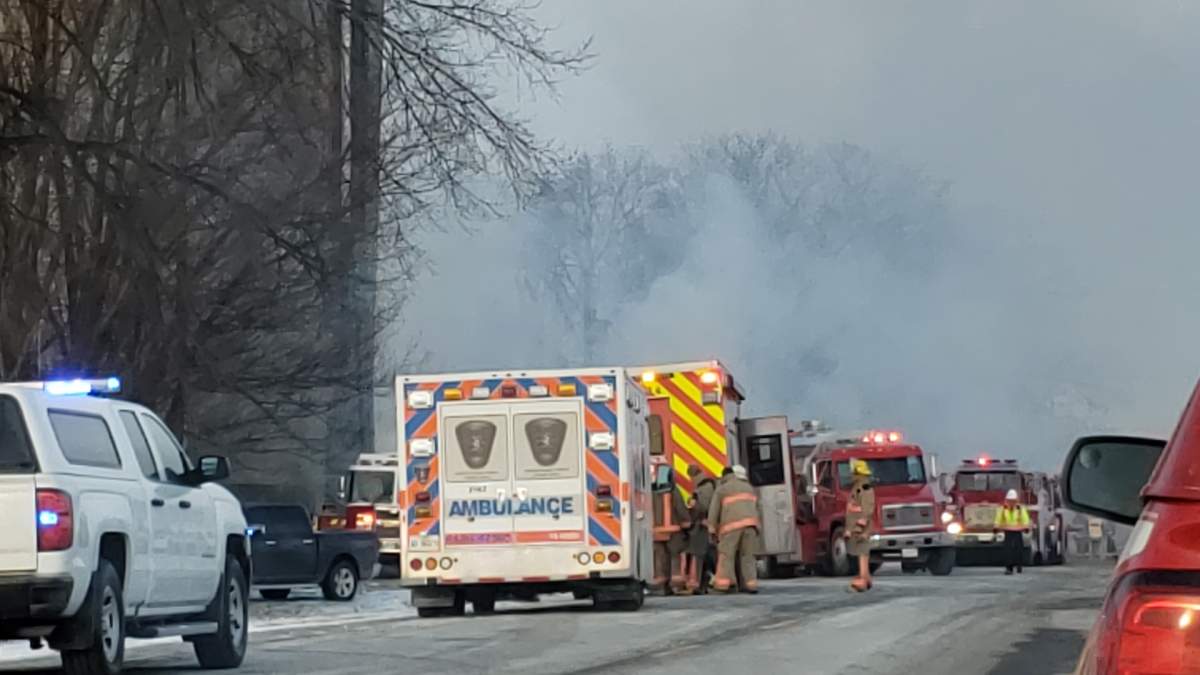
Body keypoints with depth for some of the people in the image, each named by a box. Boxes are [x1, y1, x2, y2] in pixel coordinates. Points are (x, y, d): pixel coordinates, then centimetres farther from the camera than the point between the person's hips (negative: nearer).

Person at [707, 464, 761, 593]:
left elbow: (714, 510, 4)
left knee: (726, 553, -3)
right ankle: (750, 584, -2)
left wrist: (712, 527, 4)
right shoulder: (749, 488, 25)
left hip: (732, 525, -4)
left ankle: (723, 583, -12)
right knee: (747, 554, 6)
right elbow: (755, 507, 26)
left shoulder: (721, 489, 11)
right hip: (750, 523, 4)